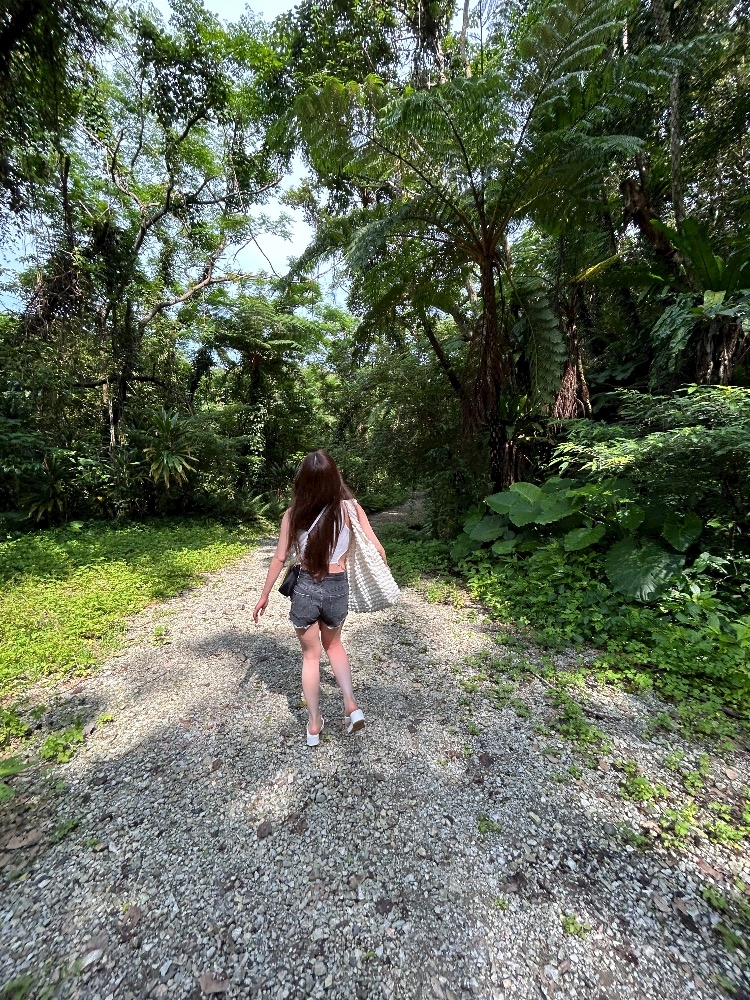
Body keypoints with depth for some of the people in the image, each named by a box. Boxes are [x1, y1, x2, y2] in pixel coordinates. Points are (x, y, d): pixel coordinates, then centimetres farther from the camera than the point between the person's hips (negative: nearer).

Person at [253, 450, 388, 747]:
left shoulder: (293, 514, -9)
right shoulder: (348, 508, -10)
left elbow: (280, 558, -3)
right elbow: (377, 549, -10)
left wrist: (264, 596, 9)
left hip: (305, 589, 0)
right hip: (337, 589, 1)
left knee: (310, 655, 21)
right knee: (333, 645, 30)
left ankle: (314, 724, 33)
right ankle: (351, 705, 19)